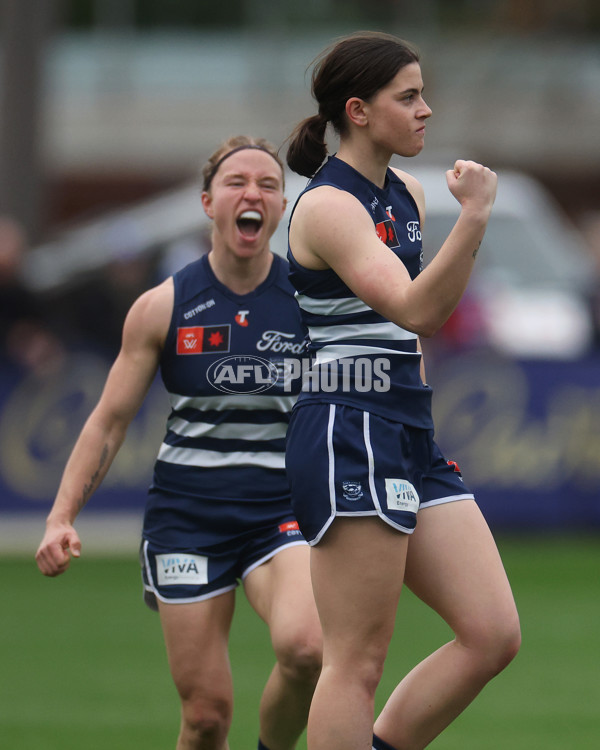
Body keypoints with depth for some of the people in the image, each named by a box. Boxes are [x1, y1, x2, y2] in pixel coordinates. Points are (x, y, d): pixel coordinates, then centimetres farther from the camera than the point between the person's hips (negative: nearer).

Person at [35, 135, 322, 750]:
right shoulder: (162, 308, 0)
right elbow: (109, 420, 5)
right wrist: (61, 517, -4)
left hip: (282, 507, 0)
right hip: (188, 509, 0)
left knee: (305, 647, -30)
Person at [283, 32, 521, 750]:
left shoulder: (404, 194, 15)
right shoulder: (328, 205, -13)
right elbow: (413, 309, -26)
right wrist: (474, 217, -35)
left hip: (410, 438, 9)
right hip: (348, 439, -9)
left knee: (493, 635, 1)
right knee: (357, 661, -8)